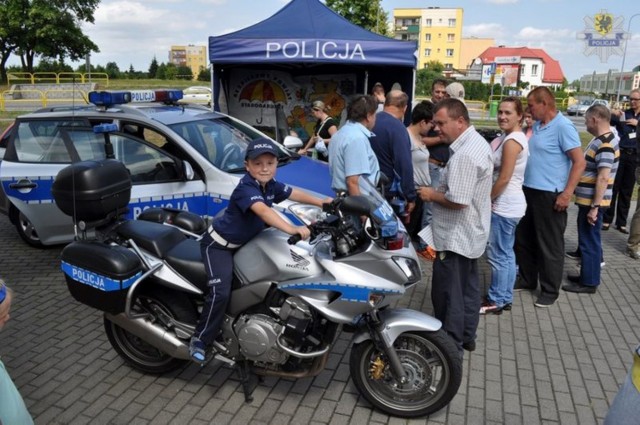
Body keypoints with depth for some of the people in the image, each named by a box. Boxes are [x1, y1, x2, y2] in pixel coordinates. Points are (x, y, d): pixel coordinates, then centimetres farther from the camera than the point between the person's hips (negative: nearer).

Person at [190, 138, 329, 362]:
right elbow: (263, 211, -47)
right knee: (220, 293, -22)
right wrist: (292, 229, -58)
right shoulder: (245, 188, -30)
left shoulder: (270, 185, -5)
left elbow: (294, 193, 10)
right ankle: (200, 339, -5)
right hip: (219, 244, -9)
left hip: (244, 243, 9)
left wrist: (322, 203, 10)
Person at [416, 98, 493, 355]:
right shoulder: (478, 142, 9)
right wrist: (439, 190, 7)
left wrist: (432, 195, -14)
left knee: (448, 294, 2)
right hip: (472, 233, 11)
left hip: (455, 237, -11)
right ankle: (466, 336, 34)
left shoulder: (465, 154, -25)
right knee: (468, 288, 20)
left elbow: (457, 200, -29)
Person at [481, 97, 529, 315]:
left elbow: (504, 178, -20)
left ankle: (496, 300, 10)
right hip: (509, 205, 10)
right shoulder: (515, 137, 13)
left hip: (505, 206, -10)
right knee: (506, 253, 16)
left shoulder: (511, 141, -18)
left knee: (497, 255, -1)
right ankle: (505, 297, 26)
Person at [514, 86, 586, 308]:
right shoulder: (536, 125, 9)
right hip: (529, 190, 8)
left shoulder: (563, 126, -14)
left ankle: (550, 290, 19)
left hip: (550, 195, -8)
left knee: (549, 245, 4)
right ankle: (527, 279, 35)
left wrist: (567, 193, -20)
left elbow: (579, 162, -17)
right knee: (523, 239, 17)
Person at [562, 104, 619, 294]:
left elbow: (603, 178, -25)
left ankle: (589, 282, 11)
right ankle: (587, 275, 30)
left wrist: (594, 207, -25)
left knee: (589, 241, 0)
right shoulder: (600, 140, 11)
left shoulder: (605, 145, -21)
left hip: (592, 202, -10)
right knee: (586, 239, 18)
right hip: (587, 200, 10)